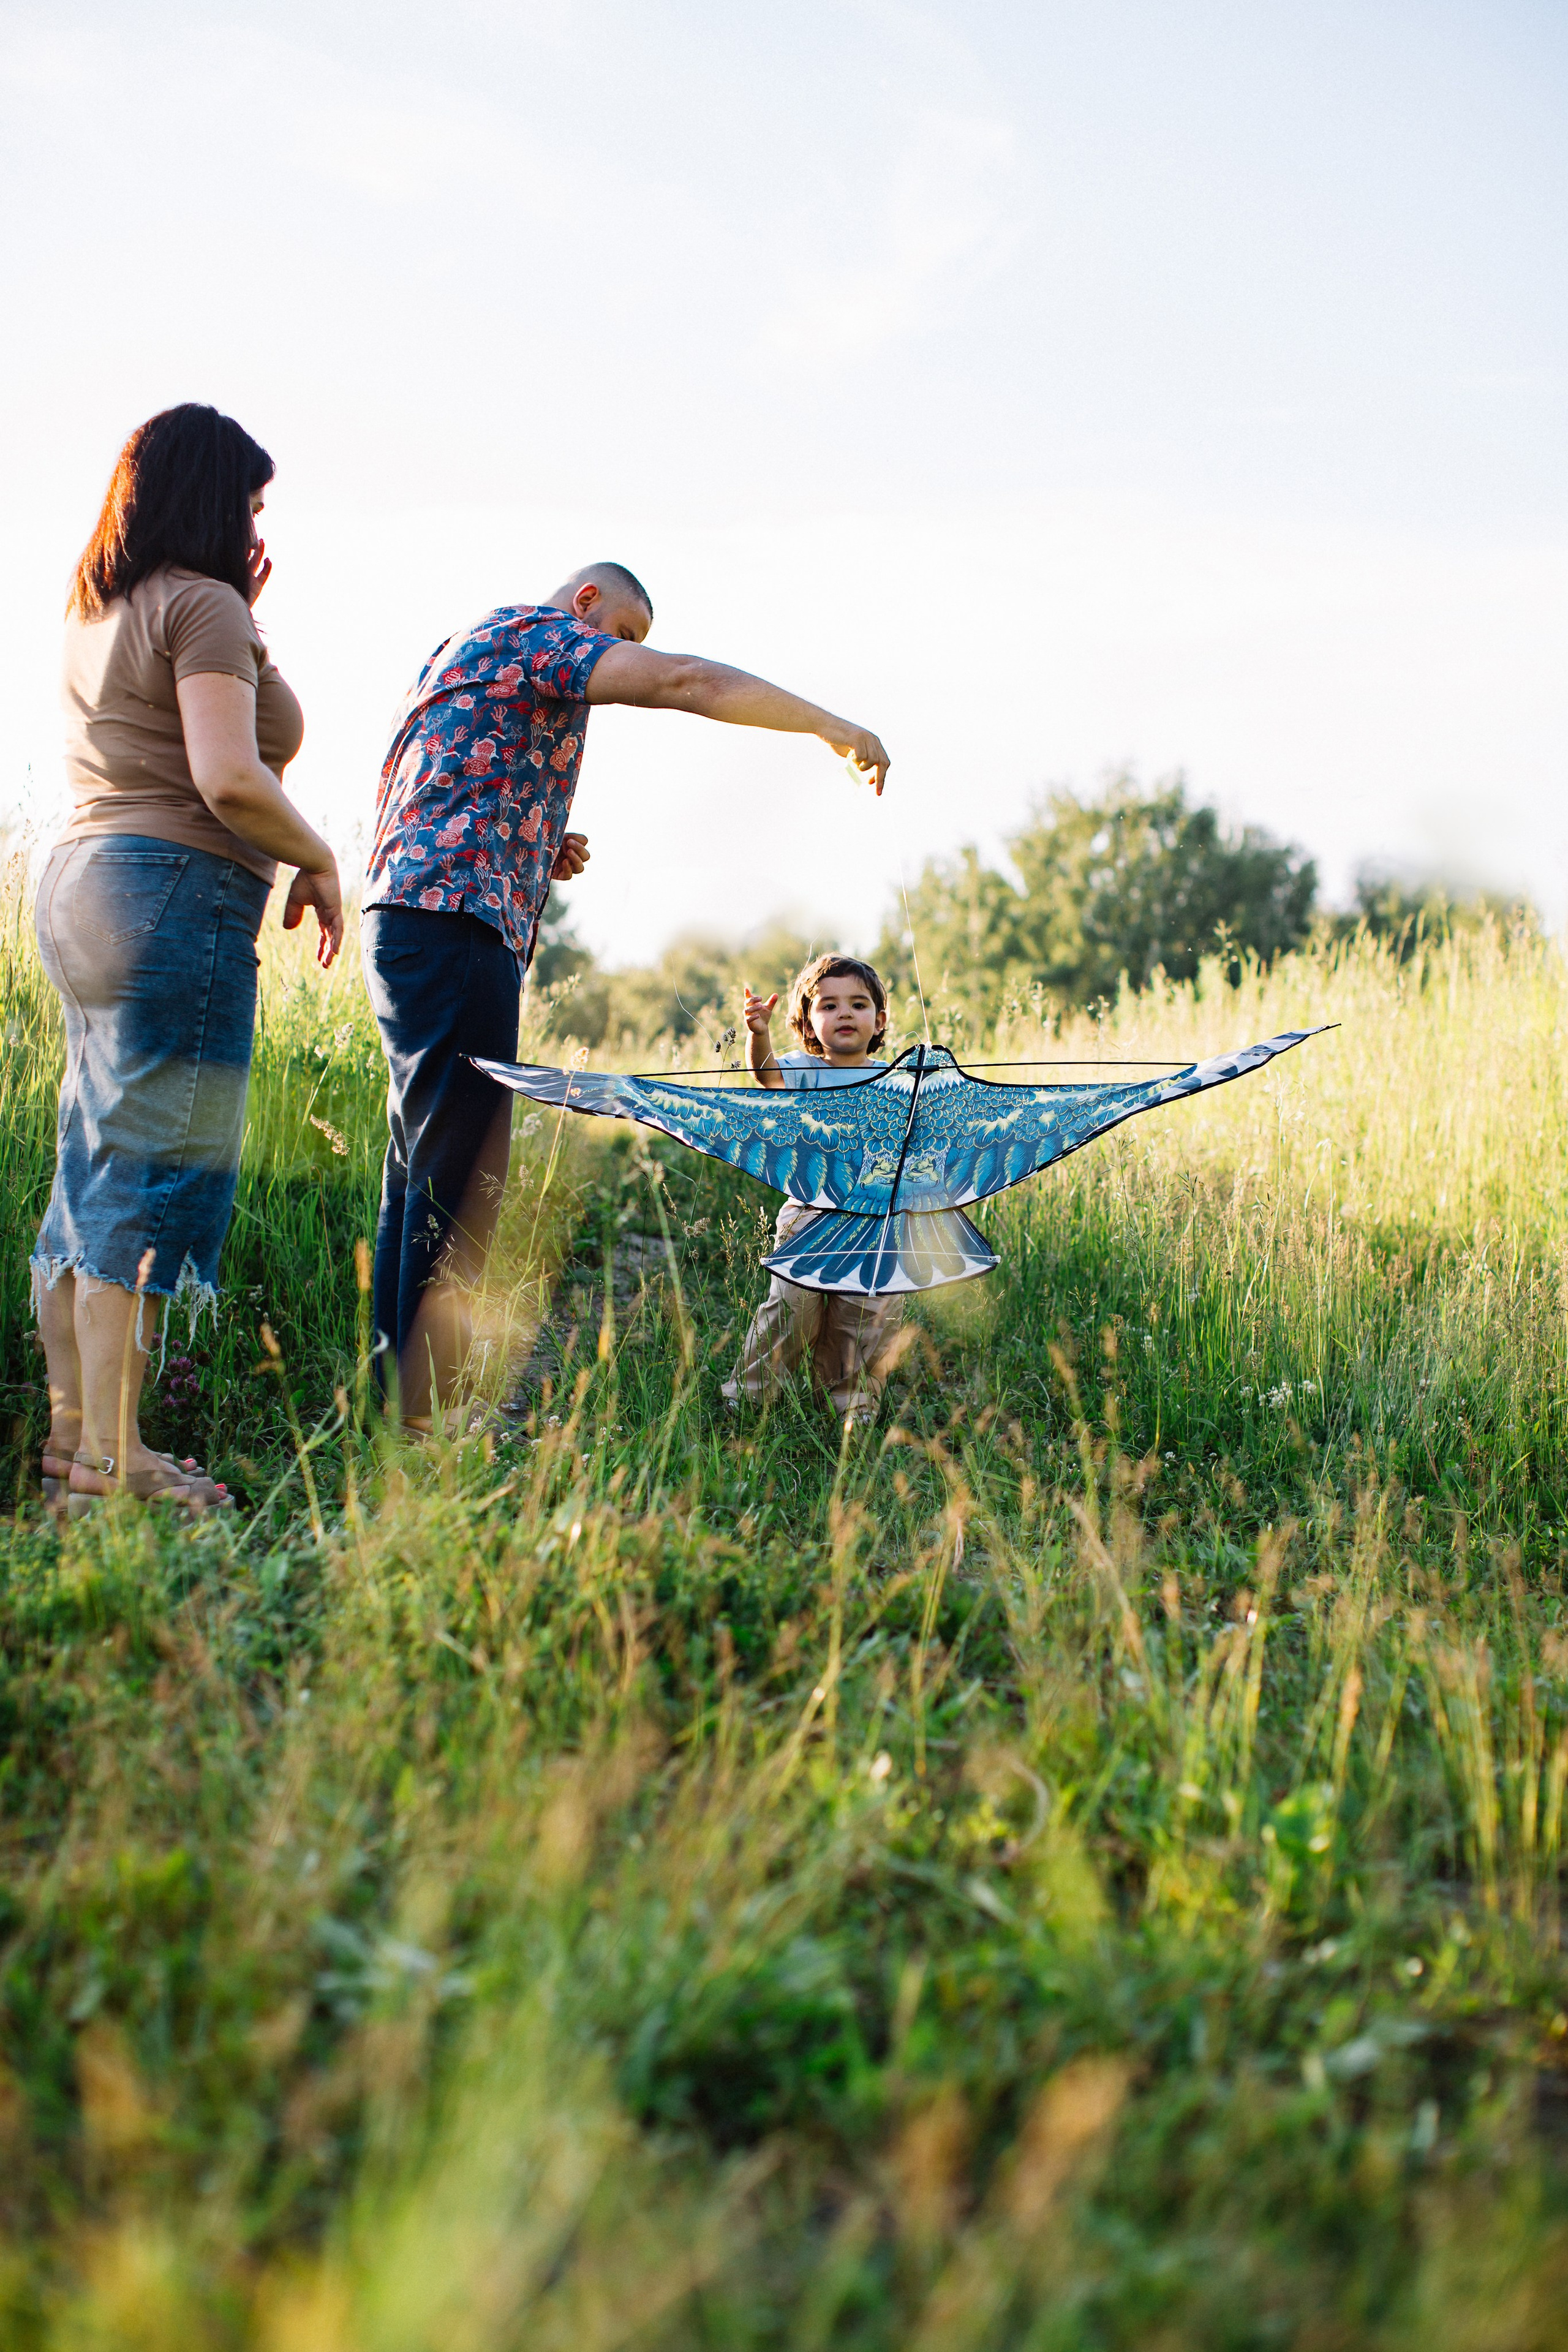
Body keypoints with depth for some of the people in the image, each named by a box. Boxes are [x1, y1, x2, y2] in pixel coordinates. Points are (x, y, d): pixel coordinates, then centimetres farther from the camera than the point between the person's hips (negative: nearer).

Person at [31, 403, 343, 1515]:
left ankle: (73, 1435, 16)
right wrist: (319, 860, -4)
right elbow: (228, 776, -18)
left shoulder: (100, 612, 19)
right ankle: (110, 1458, -7)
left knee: (99, 1165, 11)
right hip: (176, 893, -10)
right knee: (154, 1172, -9)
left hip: (83, 883, 10)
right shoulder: (202, 603, -8)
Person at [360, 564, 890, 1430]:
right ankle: (425, 1416, -12)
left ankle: (393, 1389, 14)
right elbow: (683, 681, -13)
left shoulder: (468, 650, 30)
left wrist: (542, 852, 18)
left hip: (410, 922, 11)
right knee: (460, 1177, -12)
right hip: (457, 923, -11)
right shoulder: (537, 630, 0)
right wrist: (832, 727, -6)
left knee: (424, 1175, 11)